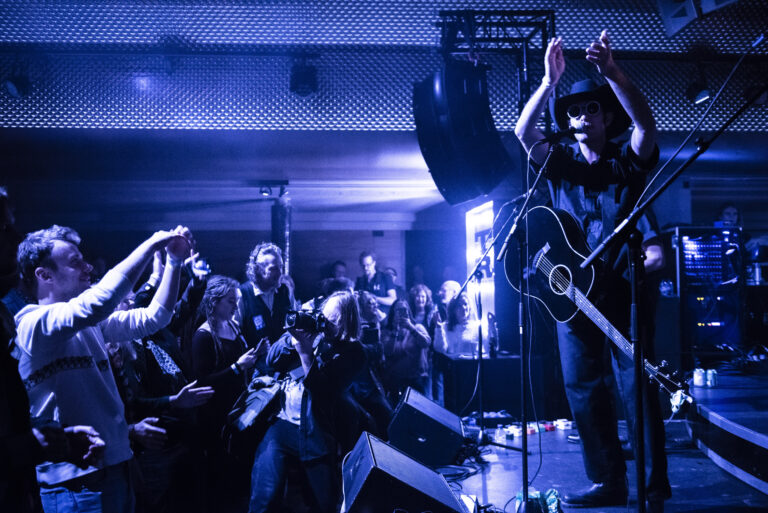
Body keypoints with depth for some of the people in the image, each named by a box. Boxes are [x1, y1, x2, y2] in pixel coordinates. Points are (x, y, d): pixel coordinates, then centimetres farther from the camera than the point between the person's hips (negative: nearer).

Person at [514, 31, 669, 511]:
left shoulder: (629, 161, 6)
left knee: (637, 389, -6)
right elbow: (524, 132, -5)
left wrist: (611, 71, -27)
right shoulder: (560, 162, 12)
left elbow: (646, 122, -14)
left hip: (624, 290, -3)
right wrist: (549, 81, -18)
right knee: (584, 390, 4)